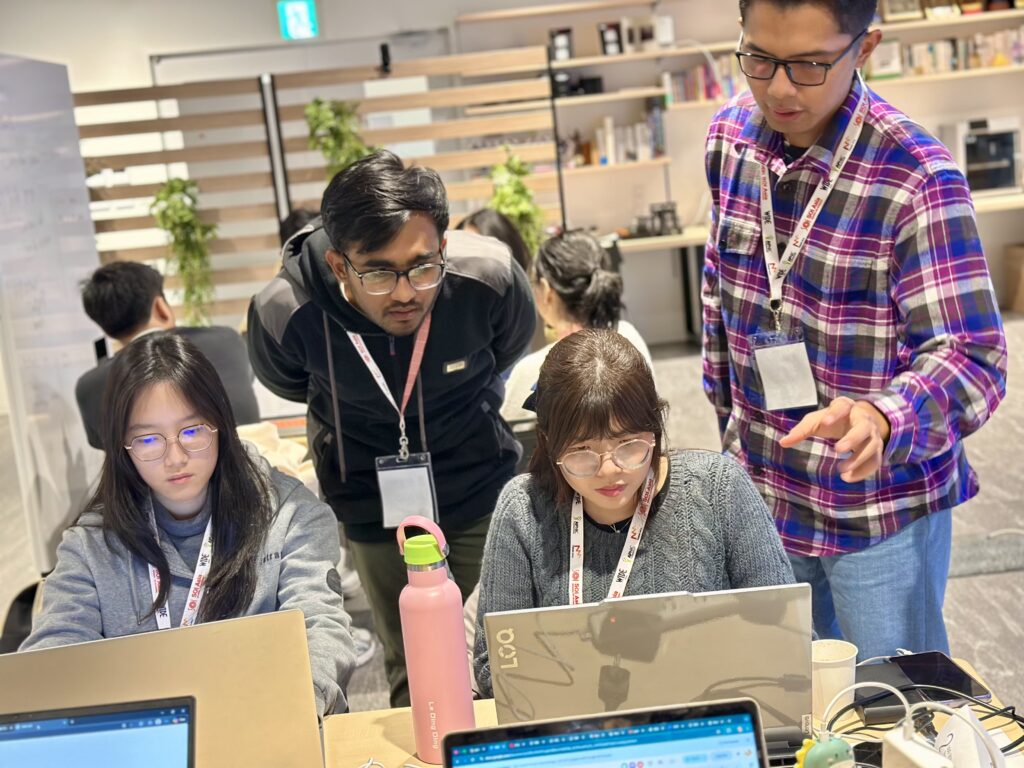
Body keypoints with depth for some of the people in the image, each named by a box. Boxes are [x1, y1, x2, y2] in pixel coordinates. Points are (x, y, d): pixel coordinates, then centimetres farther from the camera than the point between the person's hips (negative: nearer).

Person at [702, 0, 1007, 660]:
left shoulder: (918, 178, -22)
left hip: (880, 506, -5)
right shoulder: (730, 136, -4)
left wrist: (881, 420, -44)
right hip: (761, 488, 5)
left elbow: (973, 356, -24)